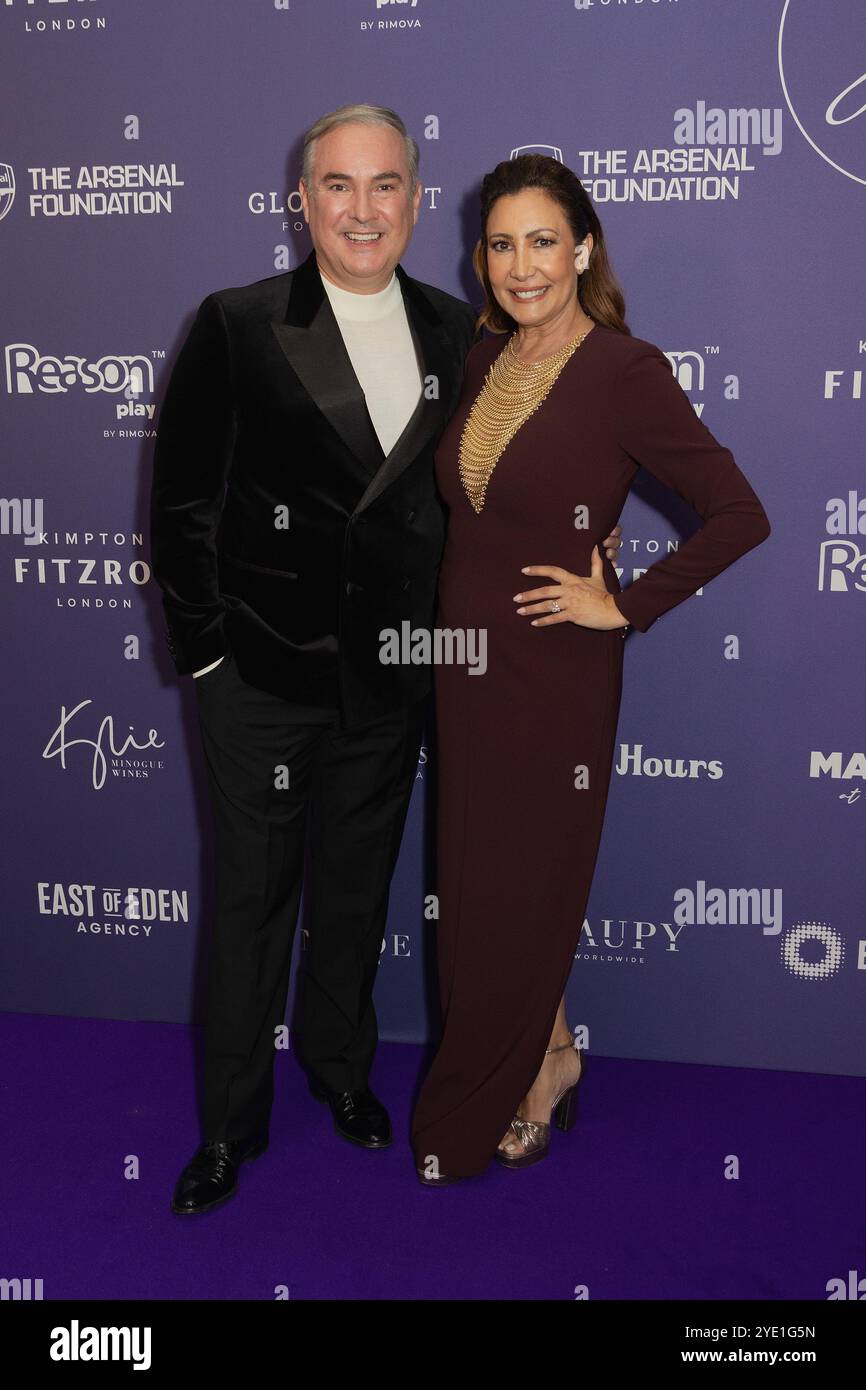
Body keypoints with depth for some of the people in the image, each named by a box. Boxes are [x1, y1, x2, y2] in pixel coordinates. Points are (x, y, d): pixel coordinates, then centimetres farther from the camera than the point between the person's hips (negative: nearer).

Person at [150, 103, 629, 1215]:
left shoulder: (457, 334, 4)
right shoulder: (235, 326, -6)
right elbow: (181, 501, -5)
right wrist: (201, 646, -8)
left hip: (390, 675, 3)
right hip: (263, 673, -3)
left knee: (357, 891, 19)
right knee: (252, 899, 10)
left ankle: (341, 1069, 43)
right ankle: (230, 1124, 29)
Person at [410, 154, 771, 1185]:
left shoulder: (625, 371, -14)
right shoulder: (485, 360, 6)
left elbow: (739, 515, -16)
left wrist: (626, 606, -14)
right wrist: (457, 616, 9)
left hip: (554, 671, -6)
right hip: (468, 660, 7)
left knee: (520, 887, 8)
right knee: (478, 879, 15)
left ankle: (504, 1101, 30)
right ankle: (552, 1054, 38)